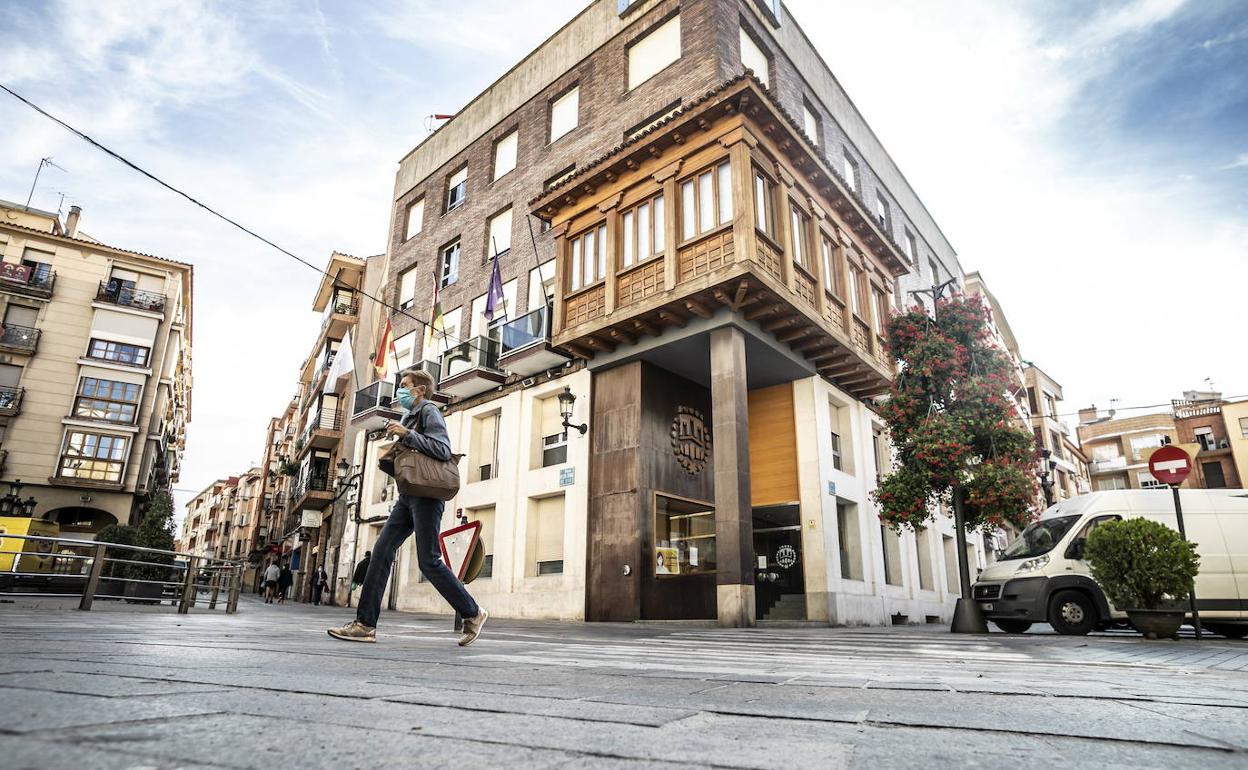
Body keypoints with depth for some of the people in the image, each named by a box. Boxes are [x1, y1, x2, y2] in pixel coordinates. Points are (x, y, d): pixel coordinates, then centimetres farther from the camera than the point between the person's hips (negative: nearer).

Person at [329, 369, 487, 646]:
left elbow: (443, 450, -18)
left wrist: (406, 434, -18)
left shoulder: (429, 412, -5)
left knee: (429, 561, -8)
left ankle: (473, 613, 5)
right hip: (409, 494, 9)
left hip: (427, 495, -9)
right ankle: (365, 624, 3)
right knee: (382, 550, 0)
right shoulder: (408, 417, 22)